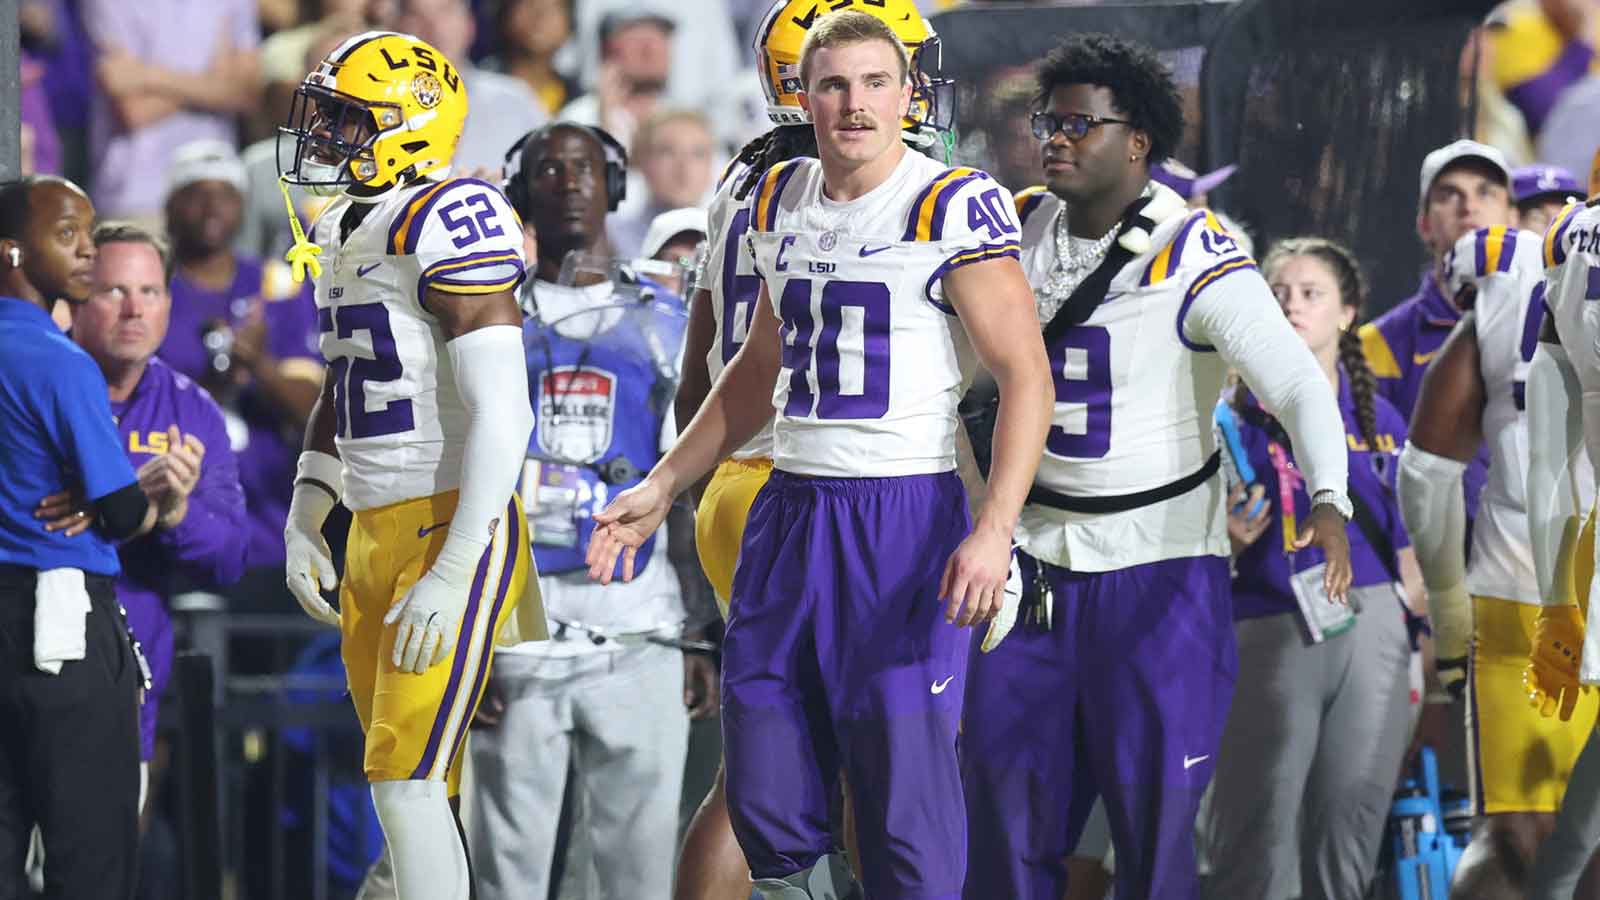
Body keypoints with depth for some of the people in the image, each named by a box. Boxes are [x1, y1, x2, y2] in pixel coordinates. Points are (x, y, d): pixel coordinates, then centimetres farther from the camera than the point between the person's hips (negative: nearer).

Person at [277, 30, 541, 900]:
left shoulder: (446, 223, -15)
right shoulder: (342, 234, 14)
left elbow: (499, 415, -20)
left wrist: (453, 574, -22)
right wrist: (302, 521, 17)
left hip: (454, 529, -9)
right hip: (376, 533, 9)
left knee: (408, 779, -13)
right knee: (401, 781, 10)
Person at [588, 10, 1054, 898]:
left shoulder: (955, 207, -9)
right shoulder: (780, 201, 12)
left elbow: (1024, 376, -13)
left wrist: (994, 531, -24)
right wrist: (661, 489, 23)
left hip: (906, 512, -7)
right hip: (791, 510, 7)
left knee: (905, 779, -6)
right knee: (765, 786, 8)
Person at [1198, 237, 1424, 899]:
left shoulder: (1379, 420, 12)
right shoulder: (1238, 419, 3)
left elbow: (1408, 552, 16)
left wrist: (1414, 646, 7)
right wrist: (1230, 539, -18)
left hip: (1371, 638, 3)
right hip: (1271, 638, -3)